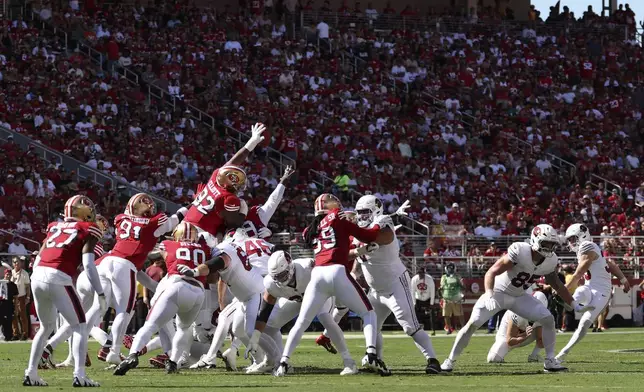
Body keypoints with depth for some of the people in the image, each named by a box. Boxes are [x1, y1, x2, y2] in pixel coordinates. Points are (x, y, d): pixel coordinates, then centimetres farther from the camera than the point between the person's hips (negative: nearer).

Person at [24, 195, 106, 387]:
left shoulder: (55, 226, 24)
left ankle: (31, 374, 18)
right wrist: (100, 294, -2)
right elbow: (88, 265, -3)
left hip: (37, 276, 6)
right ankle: (79, 375, -8)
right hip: (57, 279, -6)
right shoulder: (87, 231, 7)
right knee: (80, 326, 6)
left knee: (46, 327, 24)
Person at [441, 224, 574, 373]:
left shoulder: (550, 261, -10)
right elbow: (491, 272, -30)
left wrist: (574, 304, 10)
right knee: (472, 324, -15)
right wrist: (489, 296, -44)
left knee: (548, 320, -9)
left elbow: (556, 284, 9)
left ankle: (550, 361, 0)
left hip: (519, 296, 5)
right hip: (498, 292, -5)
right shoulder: (519, 252, -30)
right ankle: (450, 360, -3)